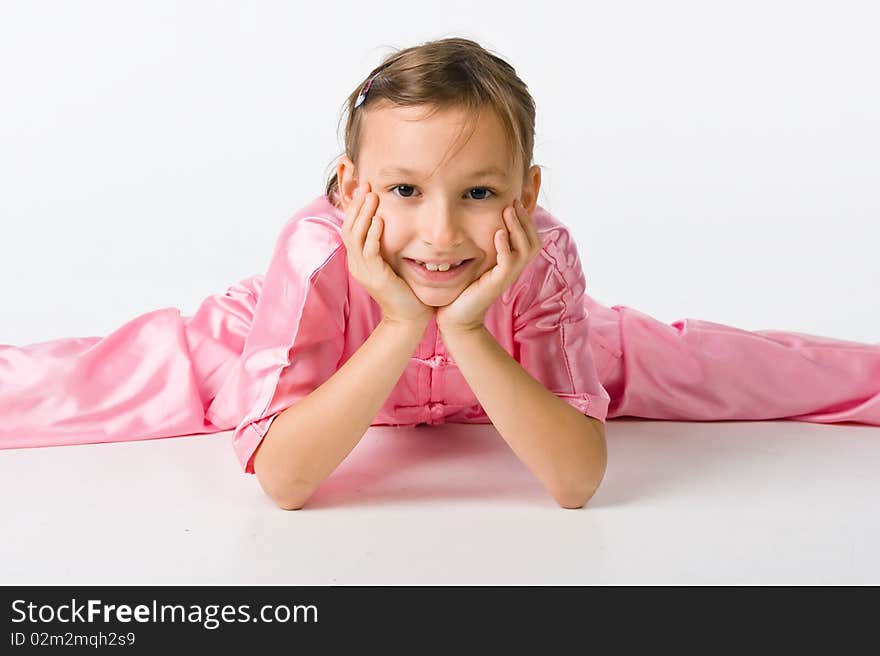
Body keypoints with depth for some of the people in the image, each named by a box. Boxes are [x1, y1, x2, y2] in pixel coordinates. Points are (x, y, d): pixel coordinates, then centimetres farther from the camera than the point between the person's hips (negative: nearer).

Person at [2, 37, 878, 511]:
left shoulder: (543, 258, -36)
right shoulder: (318, 252, -39)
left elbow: (576, 480, -39)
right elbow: (281, 479, -41)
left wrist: (468, 333, -50)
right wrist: (400, 331, -51)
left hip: (491, 362, 1)